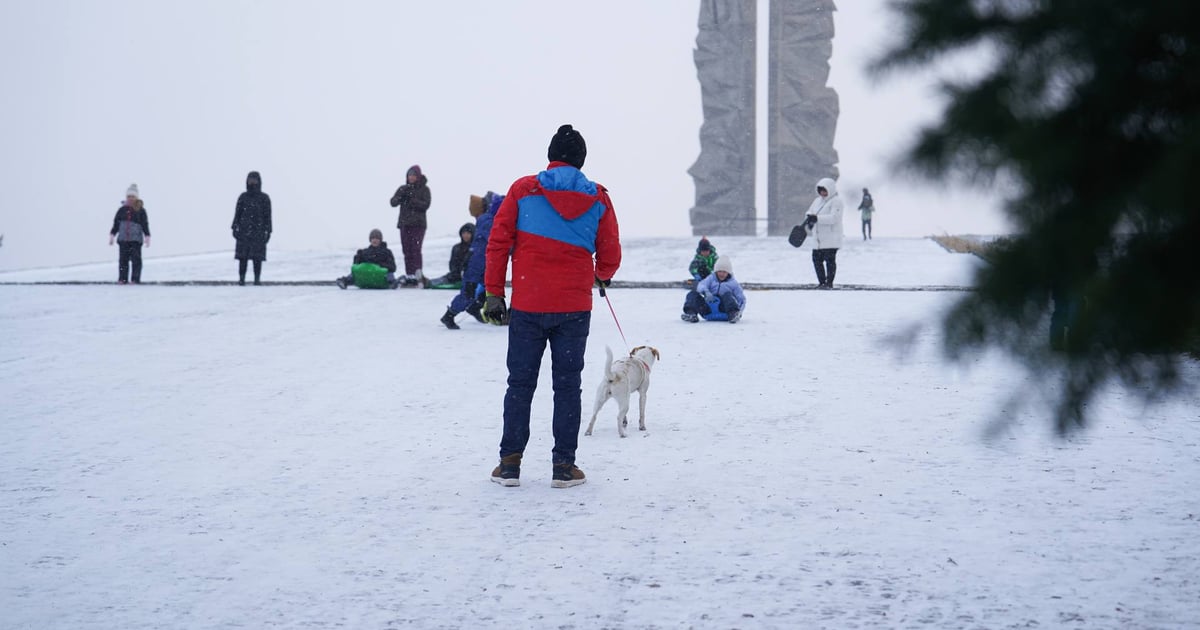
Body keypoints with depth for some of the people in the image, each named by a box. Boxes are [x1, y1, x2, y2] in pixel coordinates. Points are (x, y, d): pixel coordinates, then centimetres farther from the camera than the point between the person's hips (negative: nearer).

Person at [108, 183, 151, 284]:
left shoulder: (140, 210, 1)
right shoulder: (122, 210, 8)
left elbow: (145, 225, 0)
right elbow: (116, 224, 13)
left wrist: (147, 237, -5)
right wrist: (112, 235, 11)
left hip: (136, 239, -3)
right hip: (123, 239, 3)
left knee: (136, 260, -4)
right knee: (123, 260, 3)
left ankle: (135, 279, 1)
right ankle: (122, 279, 7)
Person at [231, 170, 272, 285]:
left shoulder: (264, 198, 3)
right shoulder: (243, 197, 7)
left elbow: (267, 216, 2)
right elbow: (237, 213, 7)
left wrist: (268, 232, -3)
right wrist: (235, 228, -1)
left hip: (258, 232, -1)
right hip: (244, 231, 1)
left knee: (257, 257, -3)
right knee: (243, 256, -3)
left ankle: (257, 279, 2)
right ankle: (241, 279, 0)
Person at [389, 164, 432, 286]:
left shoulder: (424, 189, 2)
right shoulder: (403, 189, 12)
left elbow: (426, 205, -9)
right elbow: (393, 202, 3)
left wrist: (412, 199, -20)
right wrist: (401, 196, -16)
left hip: (418, 224, -4)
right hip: (404, 223, 4)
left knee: (416, 249, -14)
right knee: (407, 251, 3)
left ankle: (418, 274, -20)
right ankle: (409, 275, 5)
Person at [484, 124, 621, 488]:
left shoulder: (523, 190, 0)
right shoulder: (598, 199, 2)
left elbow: (497, 243, -2)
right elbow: (610, 256, 6)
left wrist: (493, 293, 3)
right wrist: (603, 277, 29)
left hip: (527, 306, 0)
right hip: (574, 308, 0)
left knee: (520, 383, 8)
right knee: (567, 386, 7)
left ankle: (510, 463, 7)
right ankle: (564, 465, 5)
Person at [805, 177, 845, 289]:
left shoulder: (836, 201, -10)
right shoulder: (817, 201, 16)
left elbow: (833, 218, -21)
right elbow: (810, 212, 17)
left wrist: (817, 218, -29)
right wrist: (809, 217, -9)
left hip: (831, 238, -8)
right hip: (818, 238, 8)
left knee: (830, 260, -5)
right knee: (817, 259, 8)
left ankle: (829, 283, 1)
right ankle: (822, 282, 18)